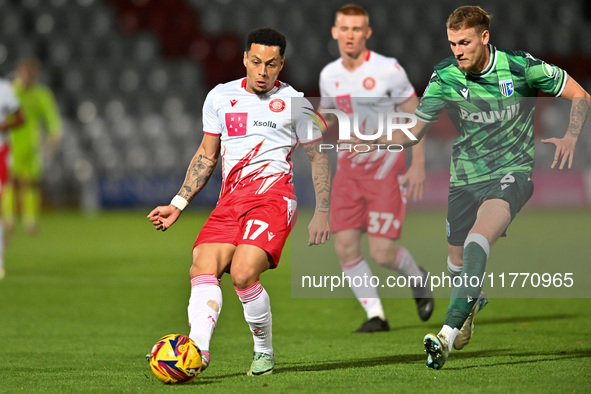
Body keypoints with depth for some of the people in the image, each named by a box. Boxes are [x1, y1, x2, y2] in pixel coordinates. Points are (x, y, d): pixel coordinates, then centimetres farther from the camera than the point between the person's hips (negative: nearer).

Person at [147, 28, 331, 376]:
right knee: (202, 269, -19)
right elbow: (207, 155, 23)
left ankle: (265, 353, -3)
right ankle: (197, 351, -33)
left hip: (272, 194, -5)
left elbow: (319, 157, 11)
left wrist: (322, 213, 3)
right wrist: (178, 204, 16)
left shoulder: (294, 102, 7)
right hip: (230, 200, 5)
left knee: (243, 274, -24)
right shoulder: (221, 97, 16)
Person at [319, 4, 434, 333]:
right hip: (348, 167, 5)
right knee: (345, 247, -8)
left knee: (382, 253, -10)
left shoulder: (388, 70, -11)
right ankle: (376, 315, 5)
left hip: (385, 167, -4)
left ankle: (417, 278, 24)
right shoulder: (329, 75, 3)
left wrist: (418, 165, -9)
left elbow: (414, 115, -4)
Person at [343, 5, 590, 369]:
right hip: (465, 178, 4)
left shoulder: (520, 66, -10)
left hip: (511, 173, -4)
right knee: (457, 262, 9)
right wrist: (375, 142, -18)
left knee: (477, 240, -30)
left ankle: (448, 335, -39)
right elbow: (415, 130, 0)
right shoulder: (445, 77, -4)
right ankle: (473, 303, 49)